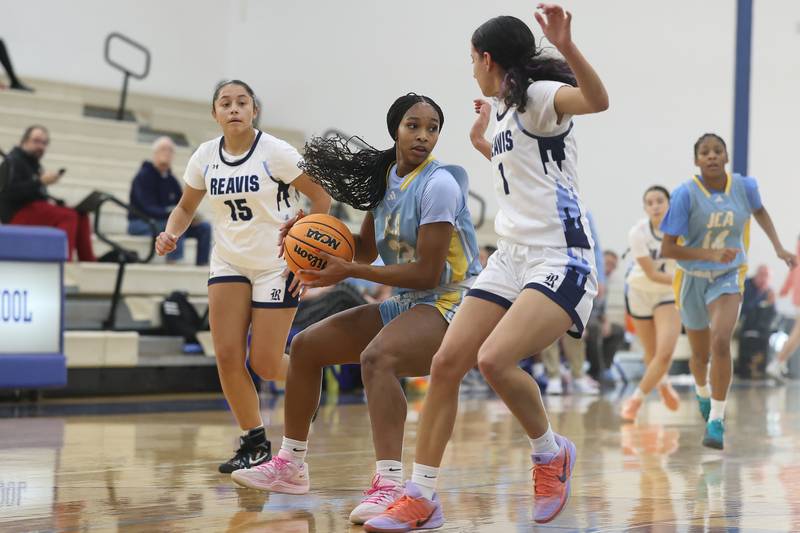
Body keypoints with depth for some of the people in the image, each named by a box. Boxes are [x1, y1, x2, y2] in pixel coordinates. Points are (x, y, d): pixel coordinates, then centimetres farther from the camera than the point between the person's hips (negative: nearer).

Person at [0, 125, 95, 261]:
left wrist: (49, 200, 0)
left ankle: (88, 261, -8)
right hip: (17, 213, -9)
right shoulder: (13, 161, -7)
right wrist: (41, 181, -27)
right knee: (68, 216, -26)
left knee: (81, 216, -3)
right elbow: (11, 191, -22)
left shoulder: (34, 163, 20)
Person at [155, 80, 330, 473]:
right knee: (227, 356, -8)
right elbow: (186, 207, 13)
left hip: (277, 265, -4)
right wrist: (171, 234, -8)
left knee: (264, 364, -7)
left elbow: (321, 196, -10)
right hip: (229, 262, 4)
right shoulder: (205, 157, -1)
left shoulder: (275, 152, -14)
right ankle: (255, 443, 8)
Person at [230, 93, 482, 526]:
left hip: (447, 303, -9)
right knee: (305, 345, 10)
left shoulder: (438, 183, -17)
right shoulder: (386, 176, 8)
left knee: (377, 357, -38)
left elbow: (428, 273, -21)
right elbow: (366, 248, 18)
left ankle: (389, 484, -43)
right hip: (404, 304, 9)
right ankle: (291, 465, 21)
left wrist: (349, 272, -19)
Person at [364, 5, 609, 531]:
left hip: (561, 260, -9)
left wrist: (566, 47, -46)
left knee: (494, 358, -27)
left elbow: (597, 100, -33)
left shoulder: (538, 95, -9)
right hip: (512, 258, 9)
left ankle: (552, 452, 0)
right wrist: (482, 144, 38)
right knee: (446, 363, -1)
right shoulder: (506, 110, 17)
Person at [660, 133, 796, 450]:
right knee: (701, 354, 14)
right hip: (692, 278, 0)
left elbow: (759, 211, 17)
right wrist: (711, 254, -29)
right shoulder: (686, 194, -18)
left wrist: (778, 247, 10)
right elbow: (667, 249, -19)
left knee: (721, 342, -24)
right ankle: (703, 394, 50)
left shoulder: (744, 186, -8)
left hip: (728, 278, 0)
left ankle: (716, 421, -18)